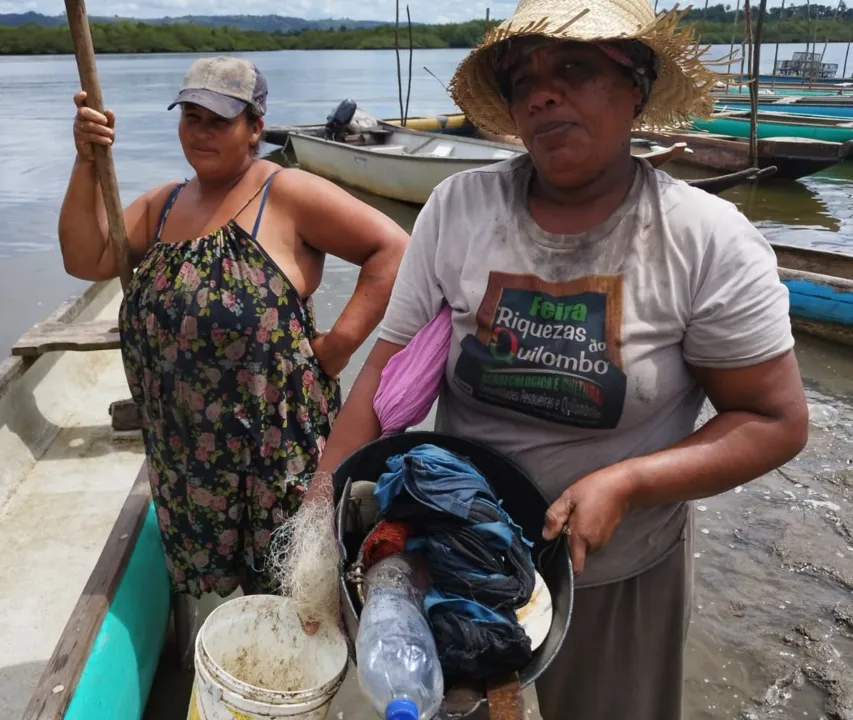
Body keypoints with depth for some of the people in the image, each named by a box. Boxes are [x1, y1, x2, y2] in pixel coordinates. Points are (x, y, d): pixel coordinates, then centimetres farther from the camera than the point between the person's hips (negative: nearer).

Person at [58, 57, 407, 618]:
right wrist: (86, 163, -3)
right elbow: (86, 260, 6)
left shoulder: (286, 194, -11)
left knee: (288, 591, 10)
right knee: (216, 582, 21)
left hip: (276, 445, -6)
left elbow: (392, 248, -15)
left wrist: (337, 345, -18)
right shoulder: (163, 204, 11)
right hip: (186, 448, 7)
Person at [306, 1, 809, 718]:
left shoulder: (708, 239, -18)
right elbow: (392, 369, -10)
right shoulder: (458, 207, -12)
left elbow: (776, 420, -13)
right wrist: (323, 503, -18)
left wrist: (622, 485, -25)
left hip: (619, 574, -1)